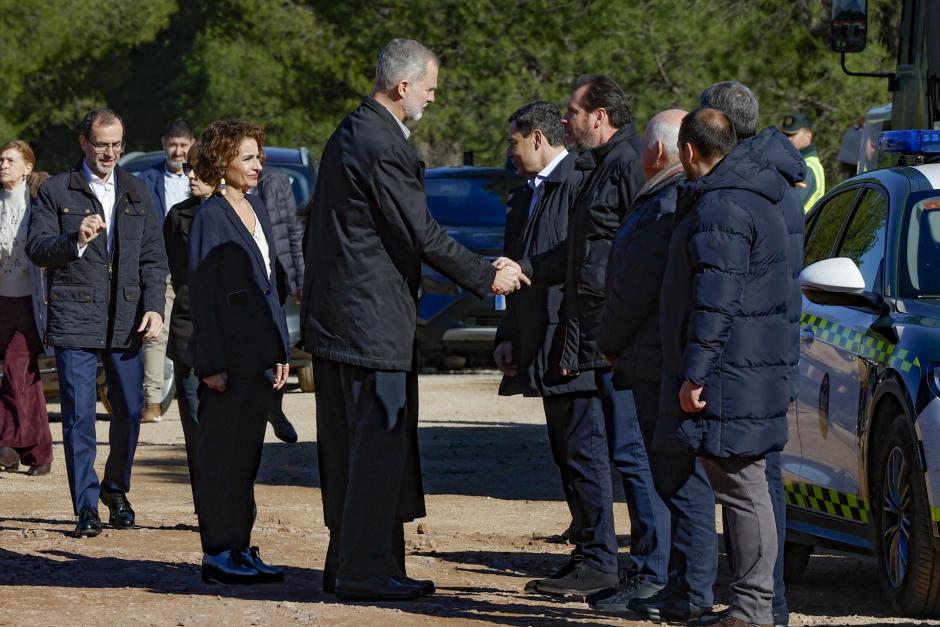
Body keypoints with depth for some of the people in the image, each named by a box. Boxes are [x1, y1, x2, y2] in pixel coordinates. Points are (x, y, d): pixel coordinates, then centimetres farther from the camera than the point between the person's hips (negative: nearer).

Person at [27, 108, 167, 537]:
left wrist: (155, 306, -1)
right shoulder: (56, 191, 3)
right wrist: (76, 240, -21)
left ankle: (116, 489, 28)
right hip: (75, 320, -3)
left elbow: (153, 256, 12)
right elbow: (36, 248, -3)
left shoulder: (136, 192, 13)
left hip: (127, 321, 3)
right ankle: (87, 507, 1)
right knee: (79, 416, -4)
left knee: (130, 410, 6)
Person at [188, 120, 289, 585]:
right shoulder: (210, 216, -9)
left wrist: (280, 349, 16)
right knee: (220, 454, -3)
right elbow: (201, 293, -12)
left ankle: (240, 547, 16)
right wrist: (211, 363, -16)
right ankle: (218, 553, 1)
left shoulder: (256, 209, 14)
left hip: (260, 353, 8)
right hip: (228, 354, -8)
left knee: (248, 453, 10)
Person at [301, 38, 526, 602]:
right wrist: (487, 277, -7)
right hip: (371, 317, -11)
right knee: (379, 441, -6)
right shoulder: (382, 145, -18)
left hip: (337, 313, 11)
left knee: (350, 444, 13)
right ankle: (365, 569, -5)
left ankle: (349, 564, 18)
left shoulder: (354, 132, 14)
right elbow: (421, 233, -17)